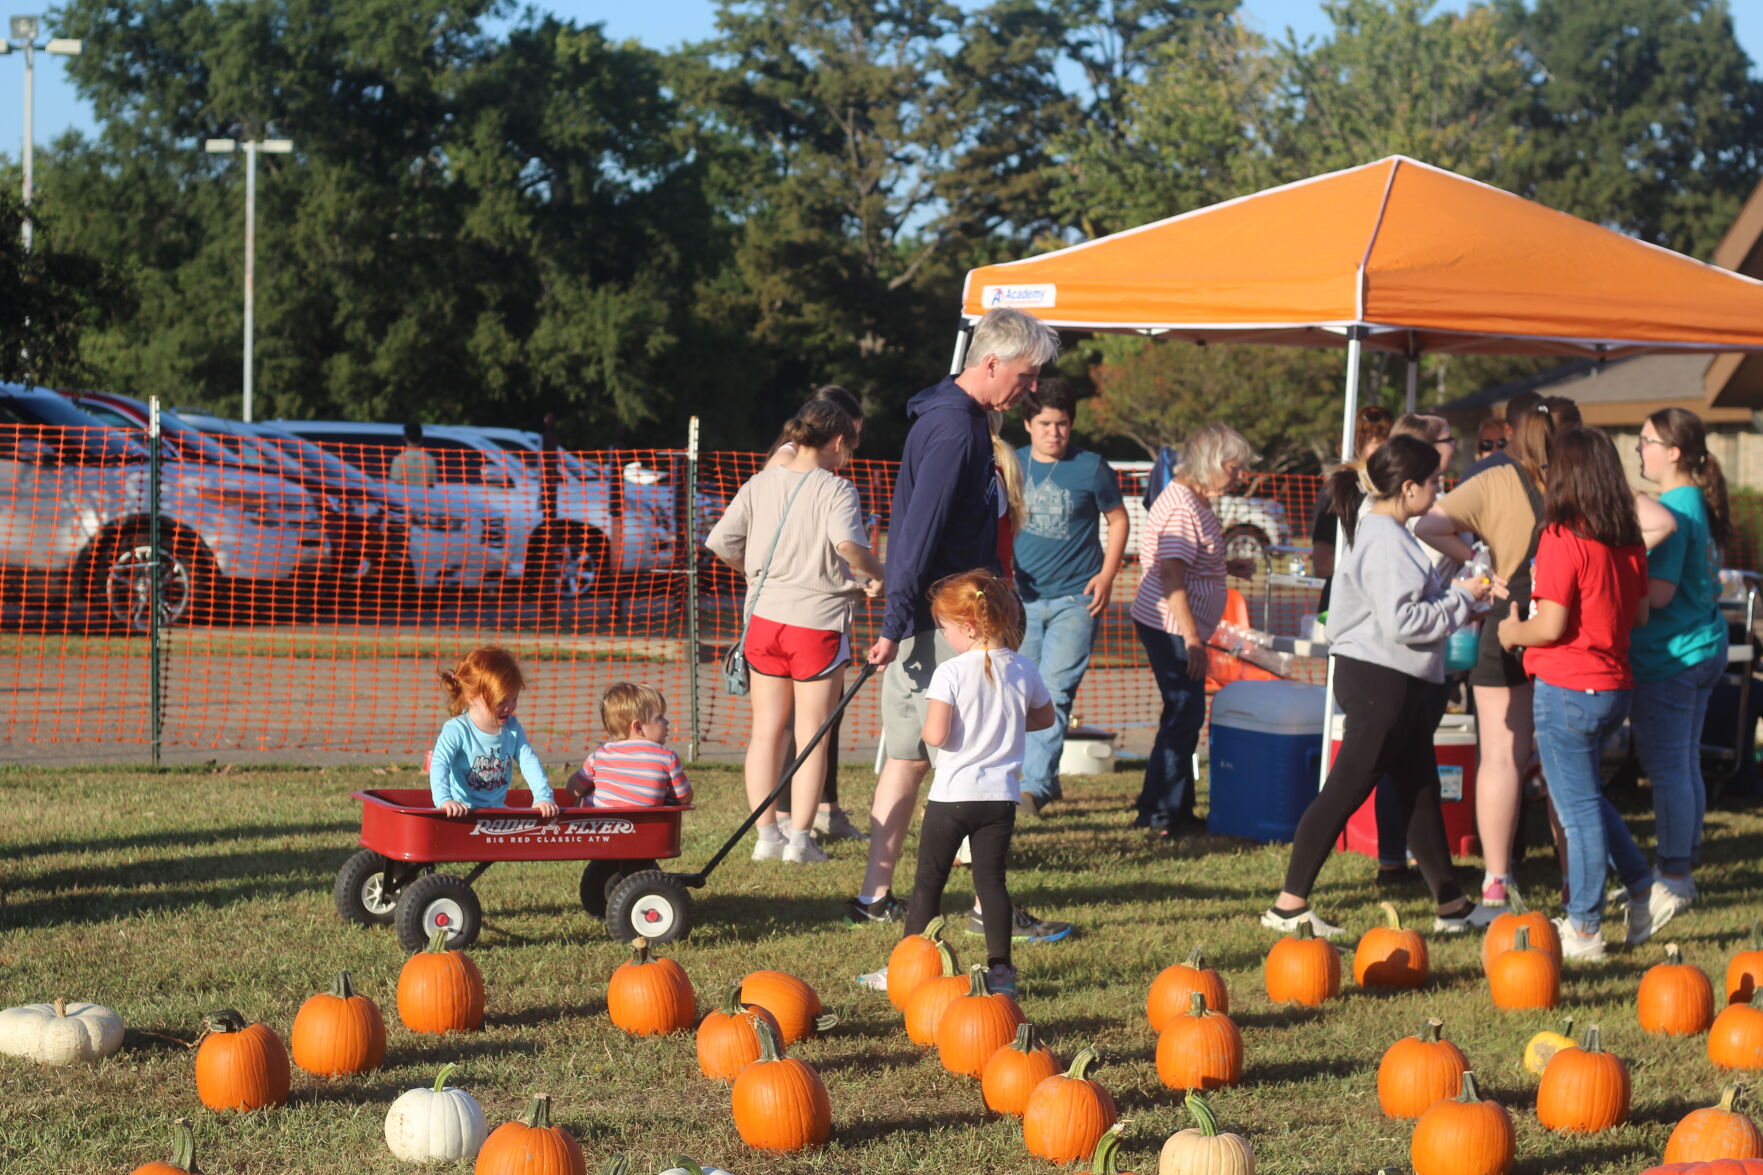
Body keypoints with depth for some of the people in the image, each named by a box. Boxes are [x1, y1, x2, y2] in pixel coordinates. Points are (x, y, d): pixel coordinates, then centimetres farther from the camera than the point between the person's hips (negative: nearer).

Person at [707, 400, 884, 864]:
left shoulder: (760, 484, 5)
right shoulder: (836, 489, -9)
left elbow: (720, 542, 2)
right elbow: (847, 541, -28)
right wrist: (877, 577, -10)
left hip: (765, 618, 4)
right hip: (818, 620, -4)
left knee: (767, 731, 11)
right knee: (812, 735, 4)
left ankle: (766, 834, 12)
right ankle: (800, 838, 4)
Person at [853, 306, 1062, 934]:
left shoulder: (957, 417, 16)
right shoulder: (954, 429, -18)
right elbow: (920, 532, -22)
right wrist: (895, 624, -24)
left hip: (924, 618, 10)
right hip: (938, 624, -10)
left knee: (909, 757, 11)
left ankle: (875, 896, 14)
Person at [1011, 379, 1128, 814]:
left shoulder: (1091, 468, -3)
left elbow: (1118, 519, 7)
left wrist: (1107, 575, -4)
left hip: (1074, 599, -4)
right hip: (1022, 598, 4)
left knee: (1054, 691, -13)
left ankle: (1035, 786, -18)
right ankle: (1045, 778, 20)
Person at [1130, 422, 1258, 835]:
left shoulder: (1193, 501, 14)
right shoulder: (1182, 507, -19)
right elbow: (1171, 576, -25)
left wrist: (1228, 567, 15)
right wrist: (1192, 640, -25)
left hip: (1179, 629, 11)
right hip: (1171, 628, -11)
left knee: (1185, 716, 15)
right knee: (1184, 716, -7)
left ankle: (1177, 810, 22)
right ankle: (1157, 813, -1)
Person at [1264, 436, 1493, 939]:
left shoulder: (1387, 534, 14)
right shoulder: (1385, 541, -18)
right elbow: (1401, 623, -25)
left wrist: (1457, 590, 7)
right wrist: (1461, 599, -14)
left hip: (1398, 683, 11)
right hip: (1379, 681, -11)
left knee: (1420, 791, 15)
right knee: (1345, 790, -6)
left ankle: (1452, 906, 23)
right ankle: (1289, 903, -2)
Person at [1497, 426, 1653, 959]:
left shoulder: (1563, 537, -17)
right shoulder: (1628, 540, 5)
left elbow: (1551, 626, -20)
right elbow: (1640, 613, 12)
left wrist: (1513, 632, -1)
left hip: (1567, 689, -7)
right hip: (1615, 685, 7)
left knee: (1577, 807, 1)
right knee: (1587, 798, 23)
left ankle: (1583, 928, 8)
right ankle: (1642, 889, 18)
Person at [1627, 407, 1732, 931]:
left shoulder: (1672, 510, -19)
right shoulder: (1701, 503, 11)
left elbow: (1658, 592, -24)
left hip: (1670, 654, -10)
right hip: (1705, 647, 10)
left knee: (1667, 767, -4)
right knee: (1686, 763, 16)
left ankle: (1672, 878, 1)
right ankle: (1680, 868, 24)